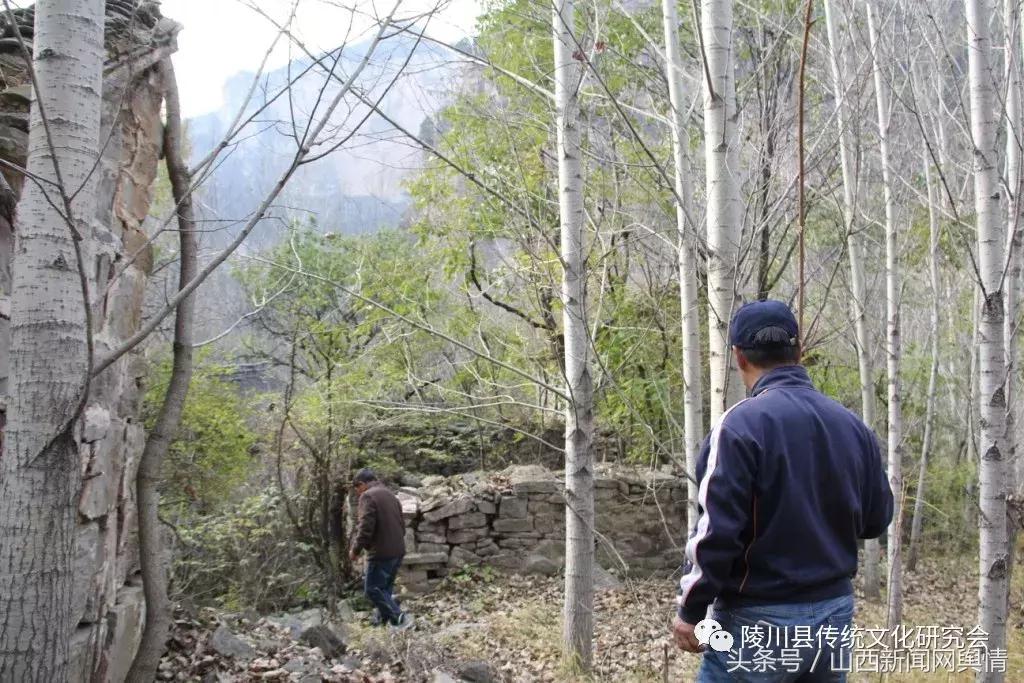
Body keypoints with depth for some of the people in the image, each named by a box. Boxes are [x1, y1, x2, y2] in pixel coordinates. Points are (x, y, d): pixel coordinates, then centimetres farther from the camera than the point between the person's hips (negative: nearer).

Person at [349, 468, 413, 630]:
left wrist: (355, 549, -7)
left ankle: (399, 618, -12)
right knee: (385, 588, 18)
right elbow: (402, 525, 20)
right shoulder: (390, 495, 17)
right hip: (398, 551, 9)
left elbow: (365, 528, -19)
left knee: (372, 589, -2)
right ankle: (382, 620, 22)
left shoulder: (368, 496, -10)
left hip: (380, 553, -9)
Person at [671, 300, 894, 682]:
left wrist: (690, 610, -7)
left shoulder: (742, 423, -15)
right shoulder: (853, 425, 3)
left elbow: (716, 529, -18)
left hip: (759, 621, -6)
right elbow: (876, 520, 13)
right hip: (835, 612, 6)